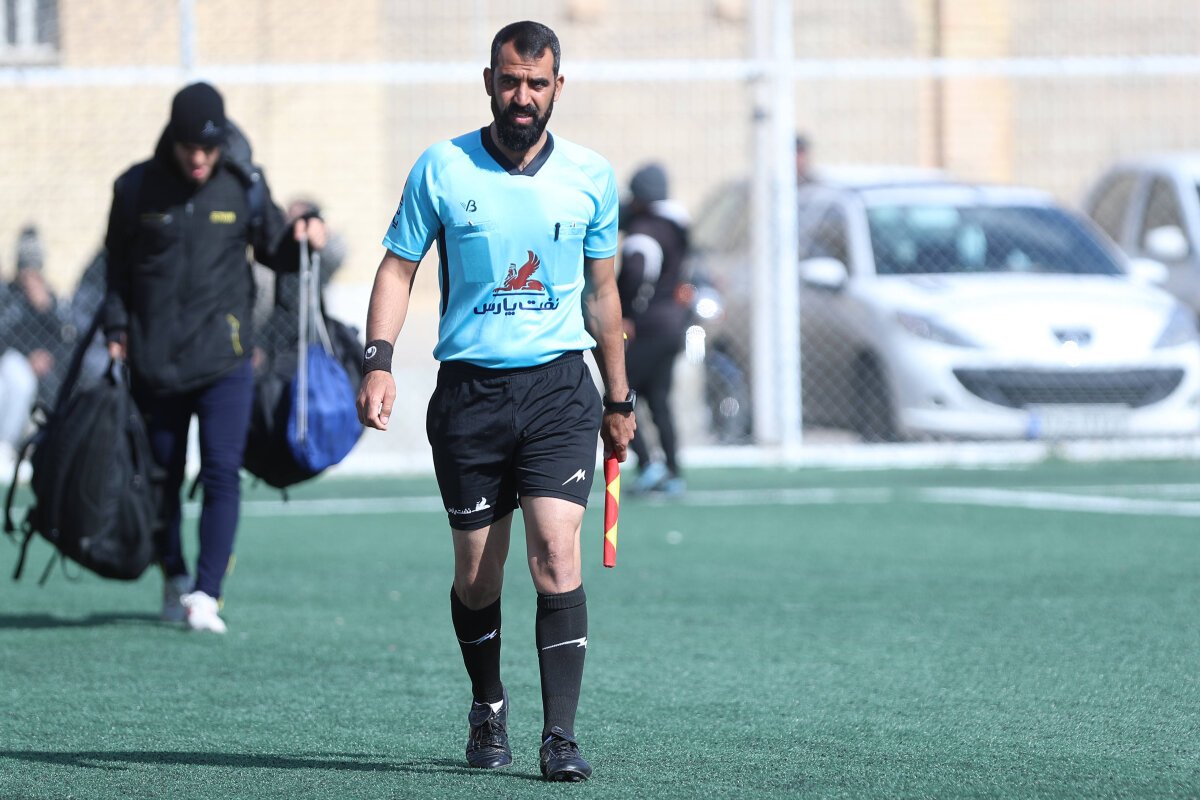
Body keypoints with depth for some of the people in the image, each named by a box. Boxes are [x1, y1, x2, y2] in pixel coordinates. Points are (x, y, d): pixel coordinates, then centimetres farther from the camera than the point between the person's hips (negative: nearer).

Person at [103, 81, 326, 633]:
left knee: (222, 474, -12)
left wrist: (301, 239, -8)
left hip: (223, 360, -1)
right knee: (162, 477, 11)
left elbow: (274, 251, 13)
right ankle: (174, 579, 30)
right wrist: (116, 331, 1)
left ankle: (206, 594, -14)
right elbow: (115, 268, 9)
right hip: (154, 362, 1)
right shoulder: (136, 189, 0)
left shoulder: (243, 188, 1)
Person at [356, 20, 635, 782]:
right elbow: (399, 266, 5)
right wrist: (379, 361, -9)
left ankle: (561, 735, -14)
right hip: (469, 390, 0)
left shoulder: (591, 177, 4)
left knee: (557, 556, -15)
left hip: (560, 387, 0)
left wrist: (619, 398, 17)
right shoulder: (441, 169, 0)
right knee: (477, 575, 6)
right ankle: (488, 710, 30)